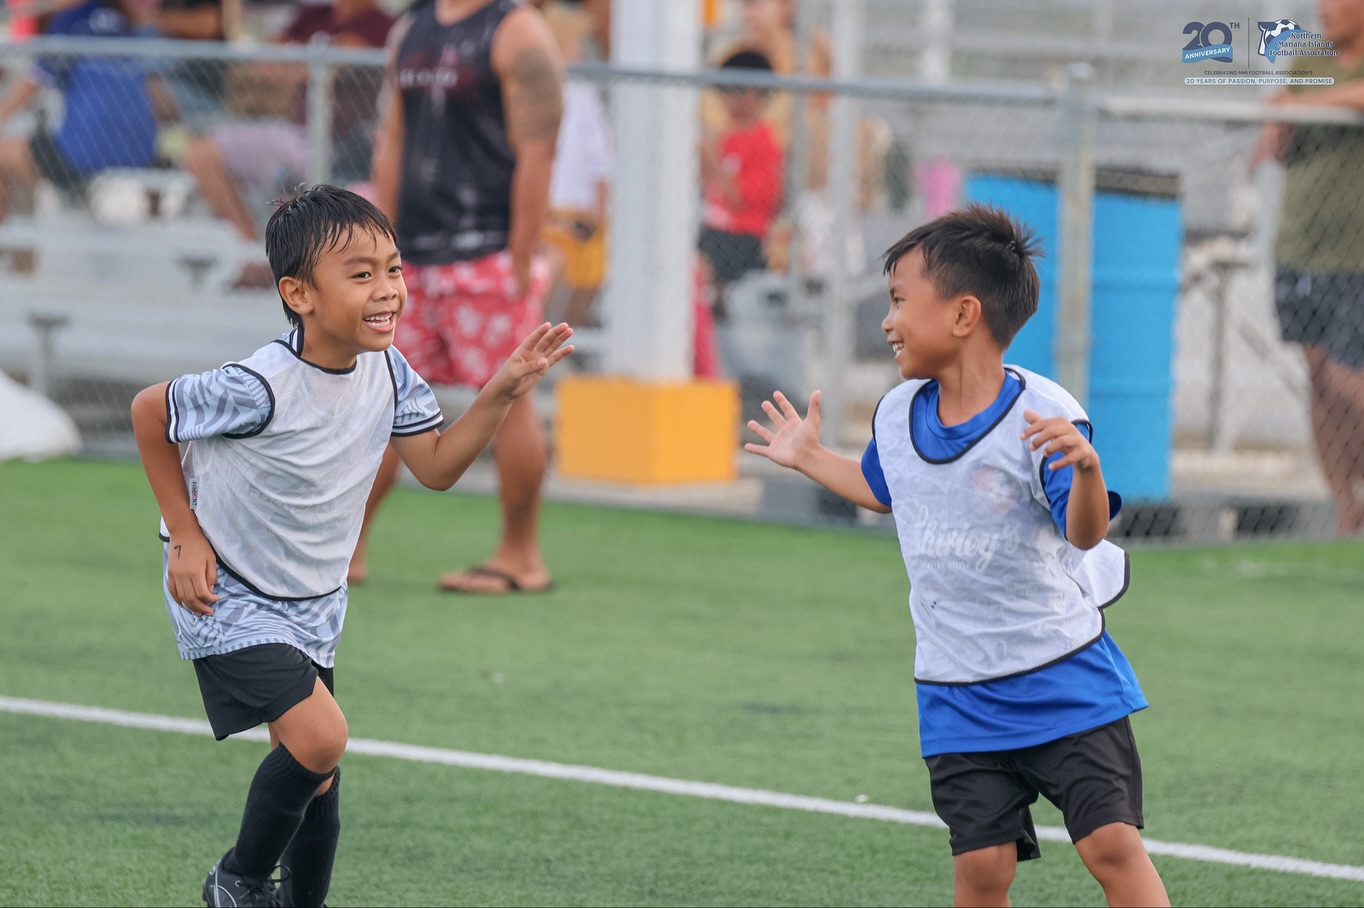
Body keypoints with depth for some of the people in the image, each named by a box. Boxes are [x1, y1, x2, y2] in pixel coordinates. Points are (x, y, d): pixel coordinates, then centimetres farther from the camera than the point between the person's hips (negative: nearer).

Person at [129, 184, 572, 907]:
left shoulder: (387, 372, -8)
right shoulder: (262, 388, -29)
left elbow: (436, 466, 2)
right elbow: (149, 412, -15)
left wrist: (502, 392, -12)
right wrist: (187, 536, -11)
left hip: (312, 604, 7)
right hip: (227, 598, -7)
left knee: (315, 774, 11)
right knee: (320, 738, -21)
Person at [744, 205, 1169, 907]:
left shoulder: (1041, 415, -17)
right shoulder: (897, 414, 4)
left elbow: (1084, 533, -27)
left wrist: (1086, 467, -45)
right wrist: (810, 459, 32)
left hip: (1065, 683, -5)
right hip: (959, 698, 5)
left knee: (1113, 845, -11)